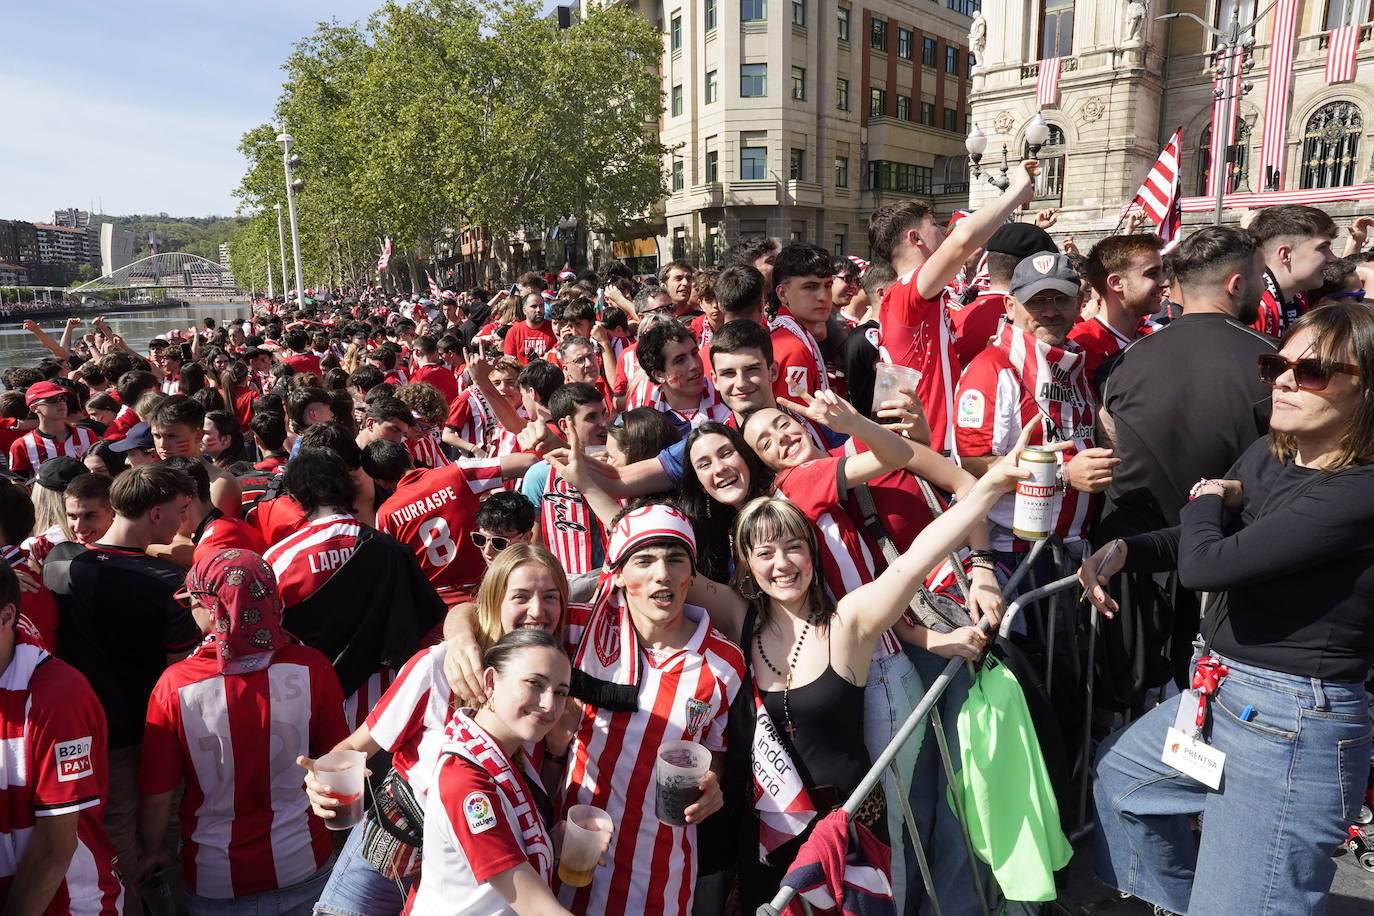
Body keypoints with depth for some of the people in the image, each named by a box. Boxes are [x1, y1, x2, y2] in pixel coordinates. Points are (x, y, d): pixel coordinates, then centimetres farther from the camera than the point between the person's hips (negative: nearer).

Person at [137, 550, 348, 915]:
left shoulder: (175, 684, -20)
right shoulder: (311, 669, -18)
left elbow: (156, 795, -9)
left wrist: (154, 851, 12)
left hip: (217, 882, 0)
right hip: (304, 867, 1)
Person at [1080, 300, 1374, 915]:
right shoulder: (1267, 457, 2)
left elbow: (1205, 564, -30)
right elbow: (1196, 541, 16)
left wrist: (1207, 497, -9)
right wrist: (1122, 549, -3)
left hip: (1292, 730, -9)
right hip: (1223, 697, 10)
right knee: (1115, 770, 30)